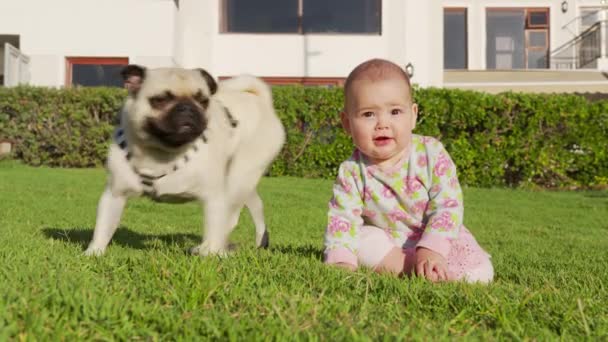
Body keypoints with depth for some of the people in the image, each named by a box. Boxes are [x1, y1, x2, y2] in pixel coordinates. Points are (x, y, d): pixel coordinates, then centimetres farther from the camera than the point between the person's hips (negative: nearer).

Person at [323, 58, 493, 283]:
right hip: (386, 243, 1)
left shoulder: (432, 154, -17)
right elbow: (342, 219, -19)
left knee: (479, 273, -22)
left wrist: (430, 250, -35)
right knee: (362, 239, -29)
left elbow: (448, 207, -21)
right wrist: (341, 260, -38)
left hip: (438, 240, 0)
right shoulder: (351, 172, -13)